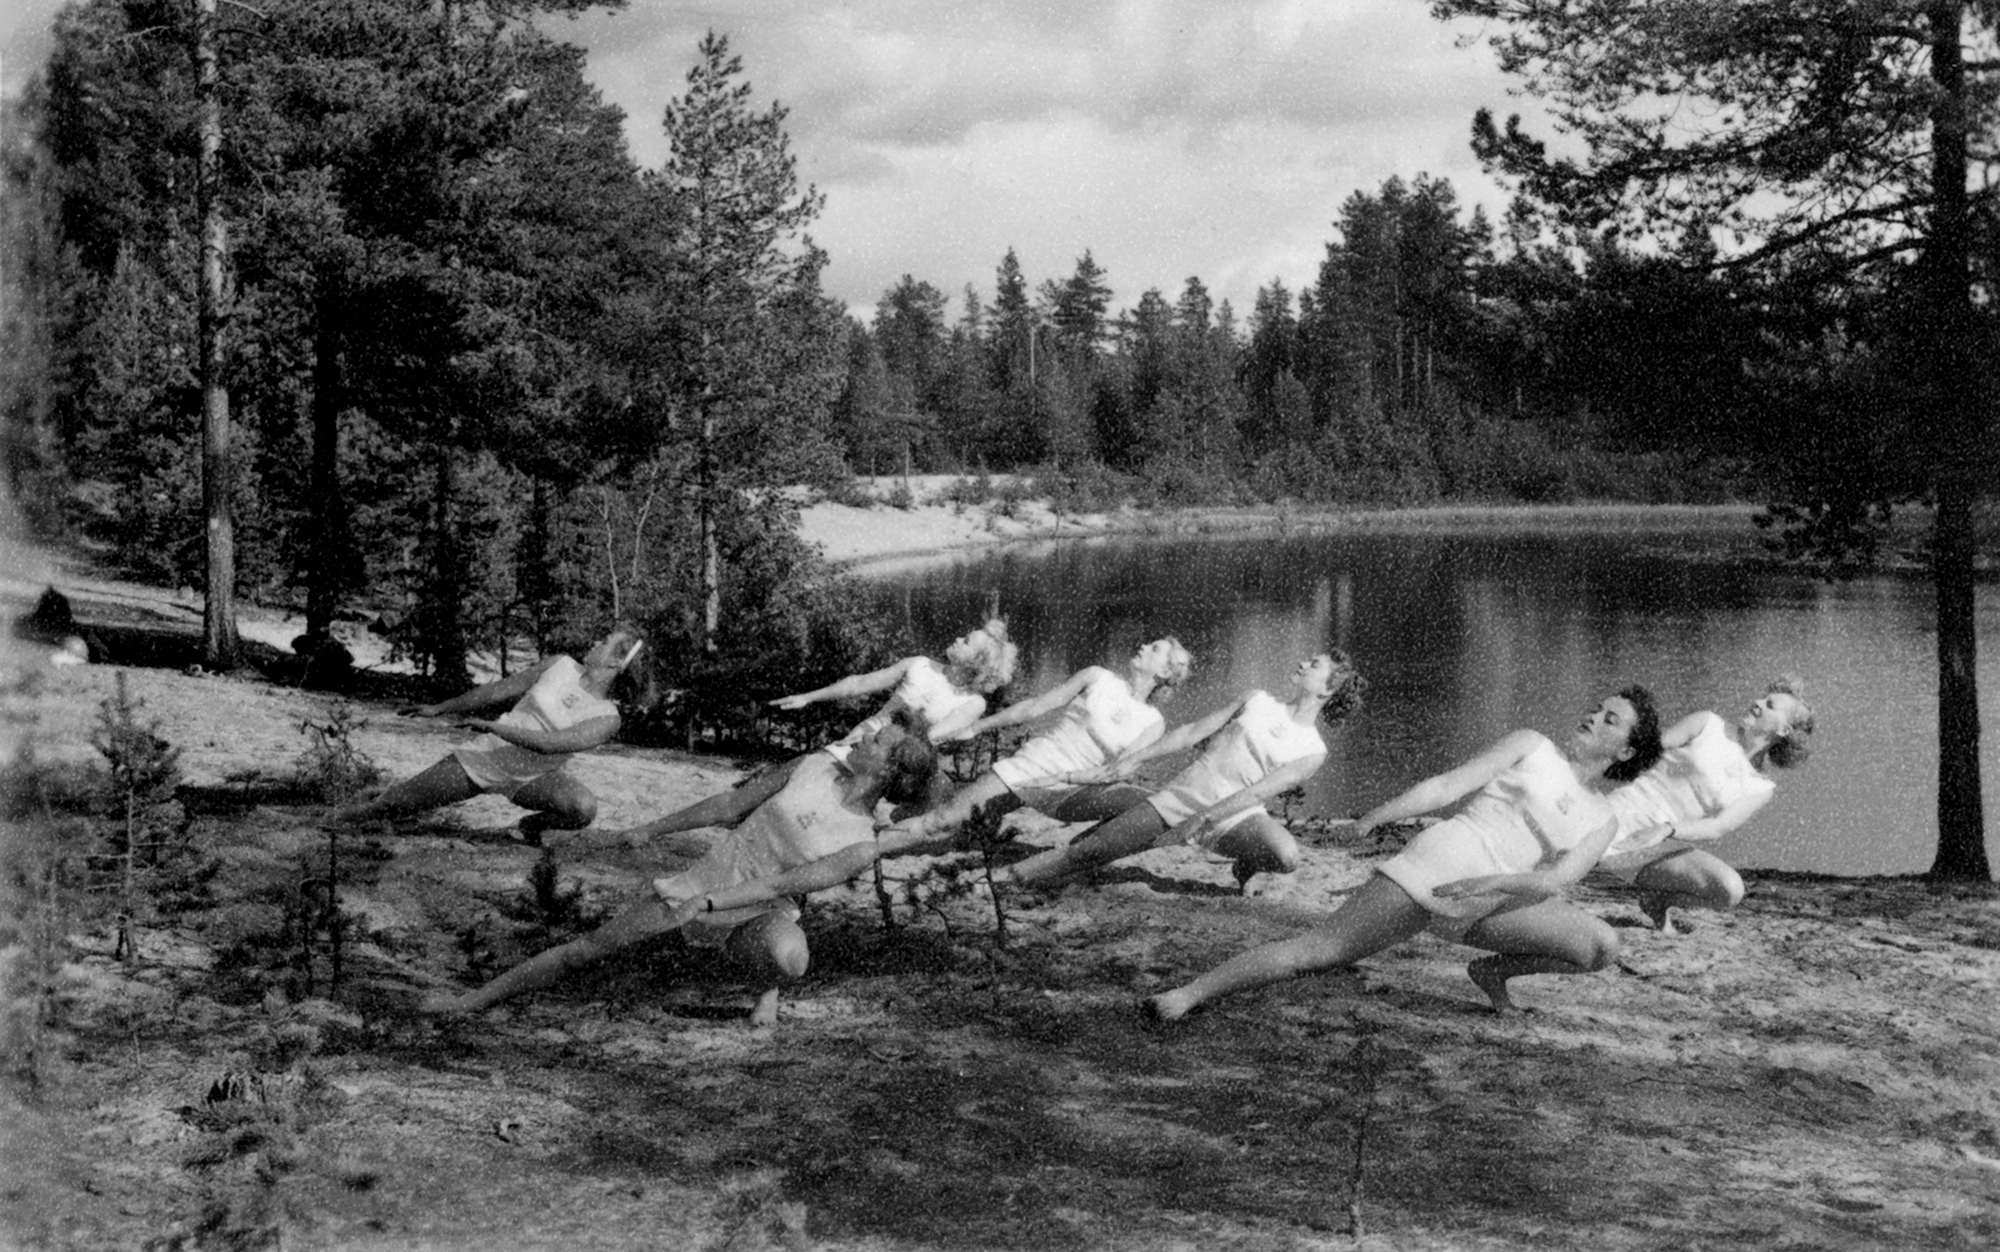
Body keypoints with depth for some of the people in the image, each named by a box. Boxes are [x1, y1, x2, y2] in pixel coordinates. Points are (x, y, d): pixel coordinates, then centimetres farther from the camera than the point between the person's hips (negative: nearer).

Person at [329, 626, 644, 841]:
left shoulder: (607, 719, -16)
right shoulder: (560, 665, -6)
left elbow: (548, 743, -27)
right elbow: (499, 691, 4)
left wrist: (492, 727, -27)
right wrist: (440, 709, 11)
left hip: (534, 778, -2)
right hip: (485, 758, 2)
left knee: (584, 807, -32)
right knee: (395, 804, -3)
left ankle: (533, 824, 0)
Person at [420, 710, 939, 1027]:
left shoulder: (863, 846, -12)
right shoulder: (816, 768, -5)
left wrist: (707, 904, -20)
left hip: (757, 916, -3)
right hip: (705, 877, 3)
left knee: (789, 957, -39)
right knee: (592, 947, -4)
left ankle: (767, 987, -2)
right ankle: (477, 999, 11)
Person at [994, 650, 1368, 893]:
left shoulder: (1312, 752, -1)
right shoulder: (1259, 702, 11)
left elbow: (1259, 791, -11)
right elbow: (1194, 731, 13)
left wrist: (1204, 818, -21)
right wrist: (1138, 758, 7)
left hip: (1234, 814, -2)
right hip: (1183, 791, 3)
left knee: (1287, 855, -33)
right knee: (1092, 850, -8)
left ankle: (1247, 866, 2)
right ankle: (1010, 874, 8)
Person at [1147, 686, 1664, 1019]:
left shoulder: (1601, 823, 15)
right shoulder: (1532, 747, 10)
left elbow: (1556, 879, -3)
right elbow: (1447, 785, 2)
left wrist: (1498, 883, -22)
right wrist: (1373, 818, -8)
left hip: (1490, 901, 4)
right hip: (1437, 863, -4)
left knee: (1603, 946, -13)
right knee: (1320, 951, -15)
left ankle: (1494, 971, 9)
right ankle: (1187, 995, -11)